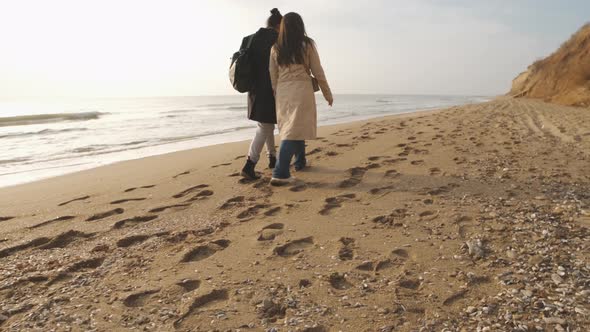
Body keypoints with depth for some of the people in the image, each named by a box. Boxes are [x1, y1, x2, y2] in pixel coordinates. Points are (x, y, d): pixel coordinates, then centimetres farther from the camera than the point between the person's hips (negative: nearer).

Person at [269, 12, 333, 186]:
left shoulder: (275, 48, 7)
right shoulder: (307, 45, -1)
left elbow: (273, 76, 8)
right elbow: (318, 72, 1)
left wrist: (277, 96, 18)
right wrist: (328, 94, 11)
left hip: (283, 92, 5)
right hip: (302, 90, -4)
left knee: (293, 127, 21)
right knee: (293, 131, -8)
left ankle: (300, 162, 34)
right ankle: (280, 173, -15)